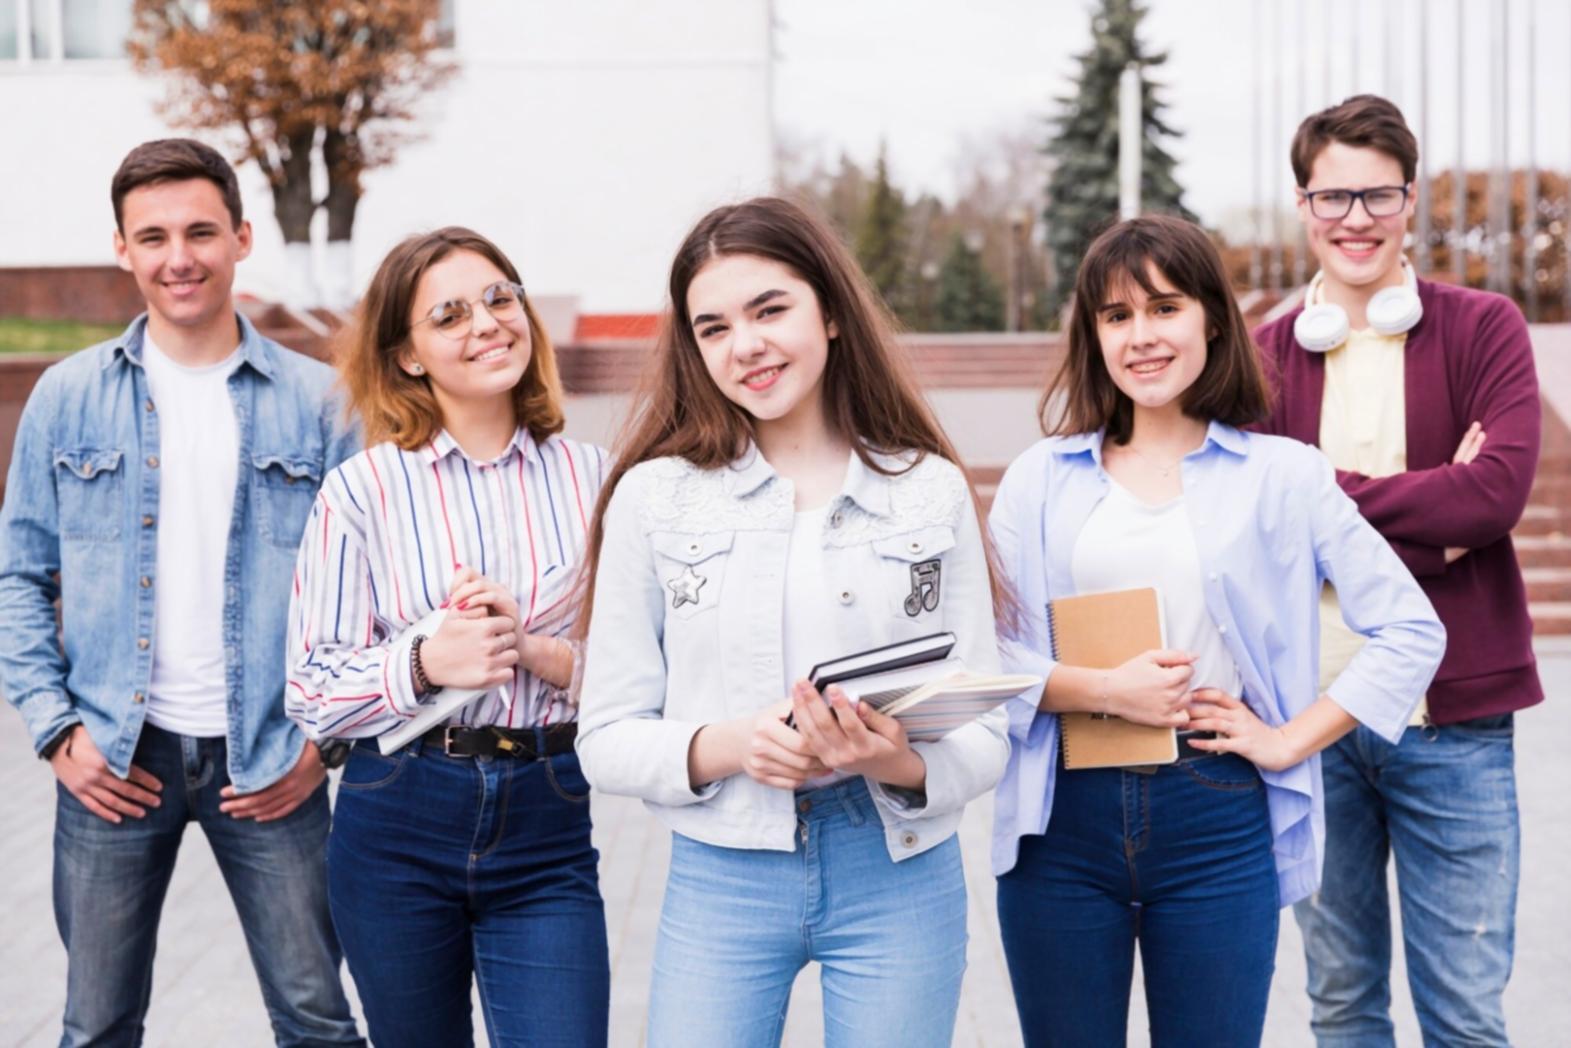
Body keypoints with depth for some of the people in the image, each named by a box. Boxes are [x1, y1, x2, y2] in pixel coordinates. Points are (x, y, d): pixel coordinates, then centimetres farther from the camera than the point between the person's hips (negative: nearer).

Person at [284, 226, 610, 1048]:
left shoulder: (591, 479, 0)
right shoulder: (361, 491, -4)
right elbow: (312, 693, -6)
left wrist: (536, 650, -18)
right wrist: (426, 662, -23)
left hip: (546, 826, 0)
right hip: (397, 825, 0)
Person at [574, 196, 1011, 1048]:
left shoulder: (931, 490, 1)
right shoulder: (653, 495, 0)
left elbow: (984, 731, 1)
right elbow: (607, 738, 0)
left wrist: (904, 763, -20)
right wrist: (721, 747, -18)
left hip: (900, 877, 1)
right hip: (720, 880, 0)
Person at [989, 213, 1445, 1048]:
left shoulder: (1282, 476, 3)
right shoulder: (1040, 479, 6)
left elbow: (1412, 630, 1)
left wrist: (1290, 741, -4)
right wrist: (1102, 690, -14)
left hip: (1217, 819, -1)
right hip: (1063, 821, 1)